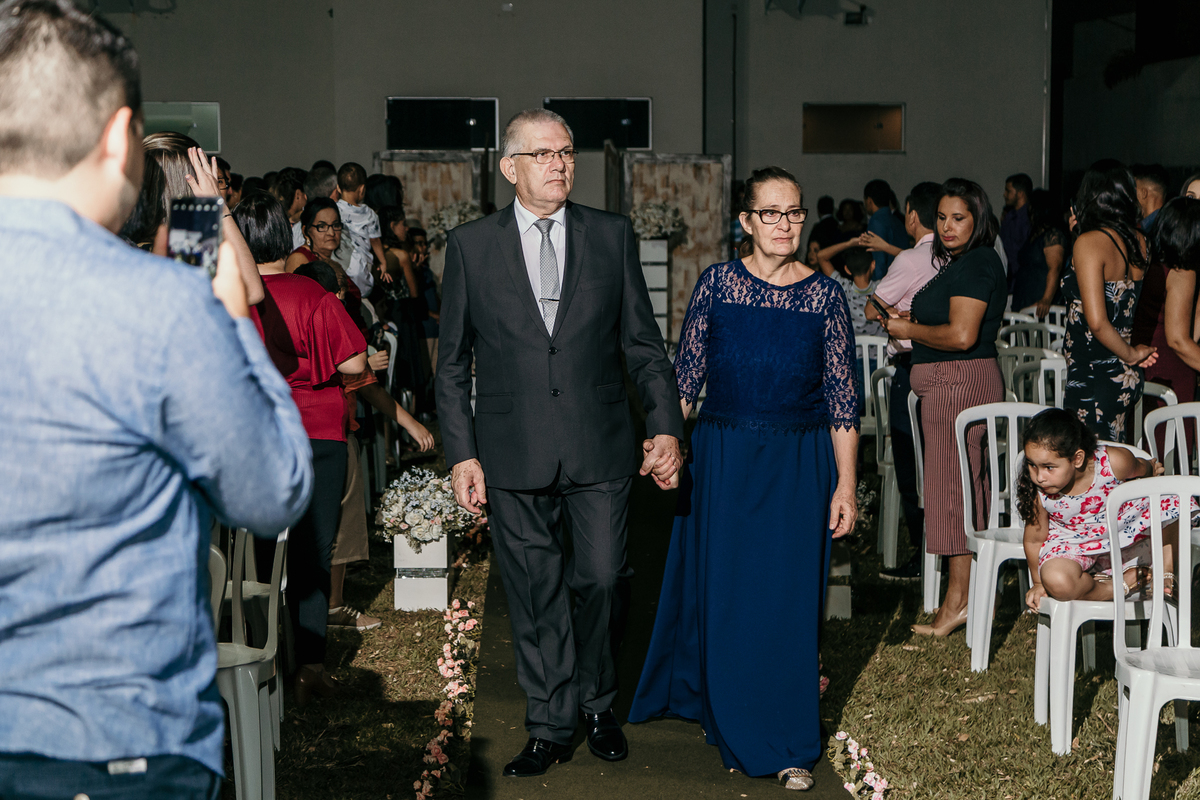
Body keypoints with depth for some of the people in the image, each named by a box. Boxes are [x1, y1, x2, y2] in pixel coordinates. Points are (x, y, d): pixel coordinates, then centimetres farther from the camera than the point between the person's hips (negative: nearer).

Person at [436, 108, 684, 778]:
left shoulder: (613, 236, 5)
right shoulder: (470, 245, 3)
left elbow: (644, 342, 8)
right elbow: (453, 363, 5)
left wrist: (667, 425, -3)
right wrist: (462, 453, -1)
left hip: (600, 449, 0)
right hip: (514, 454, 0)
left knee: (603, 580, 1)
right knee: (536, 597, 6)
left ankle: (598, 704, 27)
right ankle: (551, 728, 20)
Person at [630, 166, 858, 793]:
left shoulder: (825, 295, -1)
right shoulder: (717, 284, -1)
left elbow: (841, 398, 0)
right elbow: (684, 375, 2)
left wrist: (845, 485, -2)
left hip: (799, 464, 0)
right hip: (723, 458, 1)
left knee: (790, 601, 2)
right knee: (724, 595, 7)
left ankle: (791, 746, 16)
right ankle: (733, 728, 27)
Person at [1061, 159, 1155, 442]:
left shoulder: (1089, 243, -16)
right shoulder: (1139, 240, 5)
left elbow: (1096, 322, -23)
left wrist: (1131, 354, -6)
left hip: (1092, 377, -8)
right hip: (1126, 377, 8)